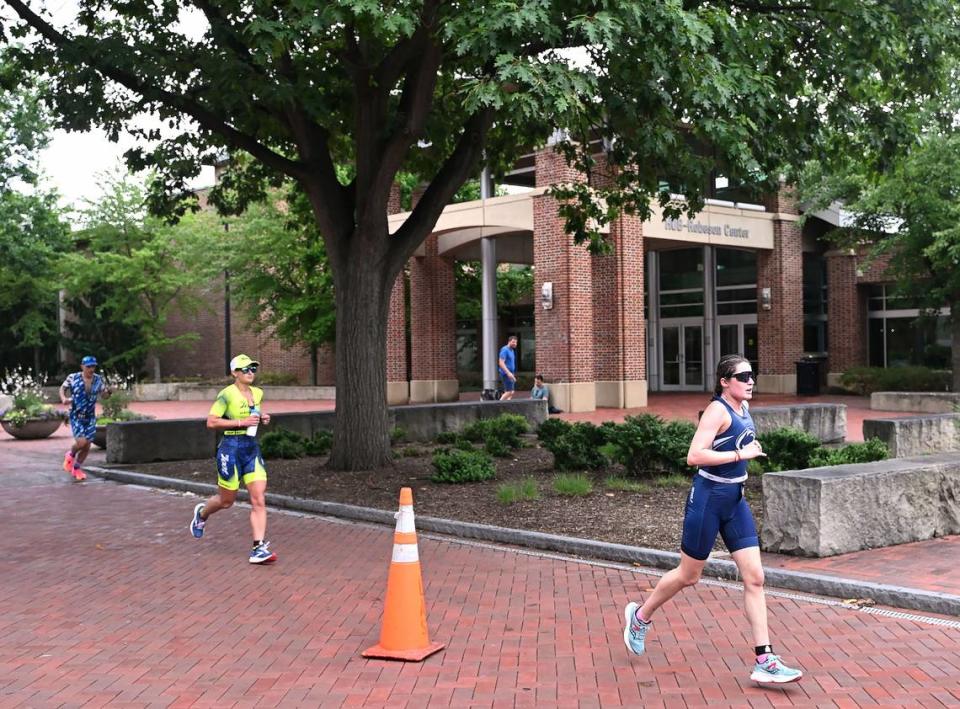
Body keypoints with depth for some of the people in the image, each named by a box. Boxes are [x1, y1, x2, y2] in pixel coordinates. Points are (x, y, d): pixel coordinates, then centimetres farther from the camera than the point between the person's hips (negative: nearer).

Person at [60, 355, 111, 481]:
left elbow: (104, 396, 4)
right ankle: (71, 455, 16)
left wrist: (108, 392, -19)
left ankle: (77, 468, 28)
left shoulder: (98, 379, -3)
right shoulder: (73, 377, -9)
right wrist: (63, 398, -14)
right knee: (81, 442, -19)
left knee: (87, 446, 5)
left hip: (90, 417, 3)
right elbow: (63, 388, 6)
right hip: (76, 416, -3)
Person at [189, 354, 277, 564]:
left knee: (259, 501, -6)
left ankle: (258, 548, -7)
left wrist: (262, 419, 4)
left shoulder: (258, 393, 9)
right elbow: (211, 422, -16)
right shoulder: (227, 394, -12)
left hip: (252, 448, 6)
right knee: (226, 501, 10)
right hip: (231, 448, -5)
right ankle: (202, 513, 44)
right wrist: (241, 422, -20)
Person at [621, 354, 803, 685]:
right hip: (708, 498, -7)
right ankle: (640, 616, 33)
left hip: (735, 500, 8)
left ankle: (764, 662, 2)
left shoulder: (743, 408, 9)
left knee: (754, 578, 0)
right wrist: (740, 454, -23)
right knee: (688, 575, 8)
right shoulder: (717, 410, -17)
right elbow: (694, 456, -26)